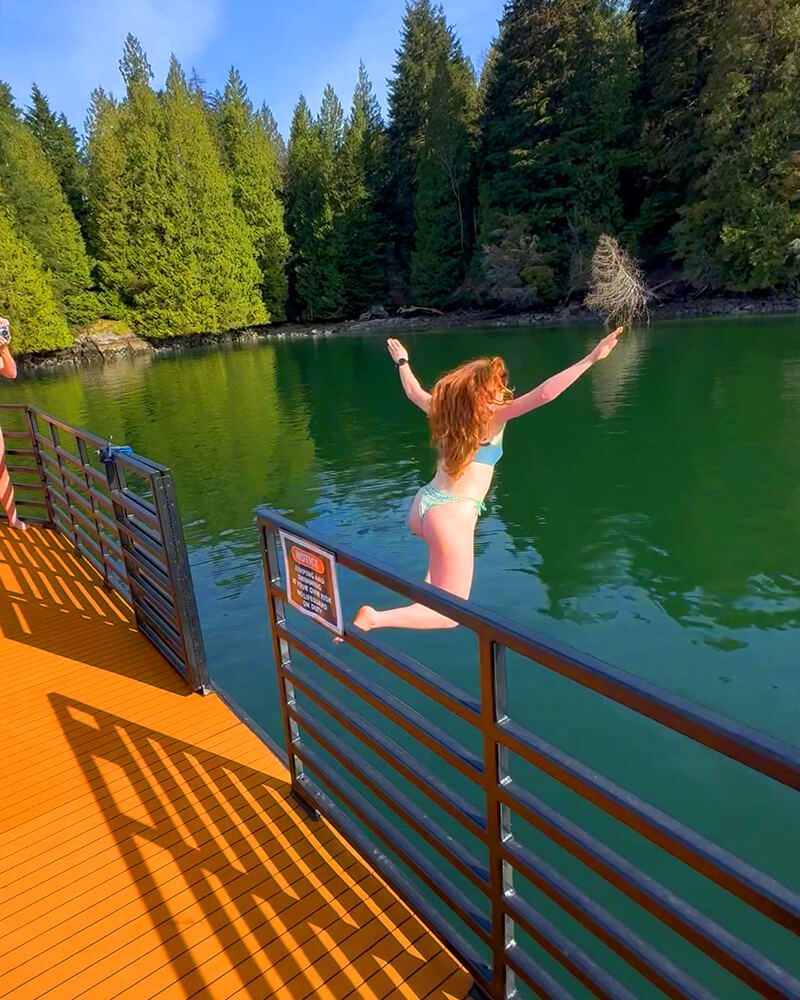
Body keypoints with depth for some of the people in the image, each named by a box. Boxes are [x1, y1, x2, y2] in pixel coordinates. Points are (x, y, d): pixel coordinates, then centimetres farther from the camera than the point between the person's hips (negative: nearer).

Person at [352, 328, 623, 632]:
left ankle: (431, 585, 36)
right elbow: (544, 393, -17)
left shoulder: (446, 408, 9)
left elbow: (414, 392, 28)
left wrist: (402, 362, 44)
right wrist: (591, 359, -16)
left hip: (422, 505, 8)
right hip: (452, 515, -7)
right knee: (448, 615, 1)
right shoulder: (494, 416, -7)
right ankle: (374, 619, -15)